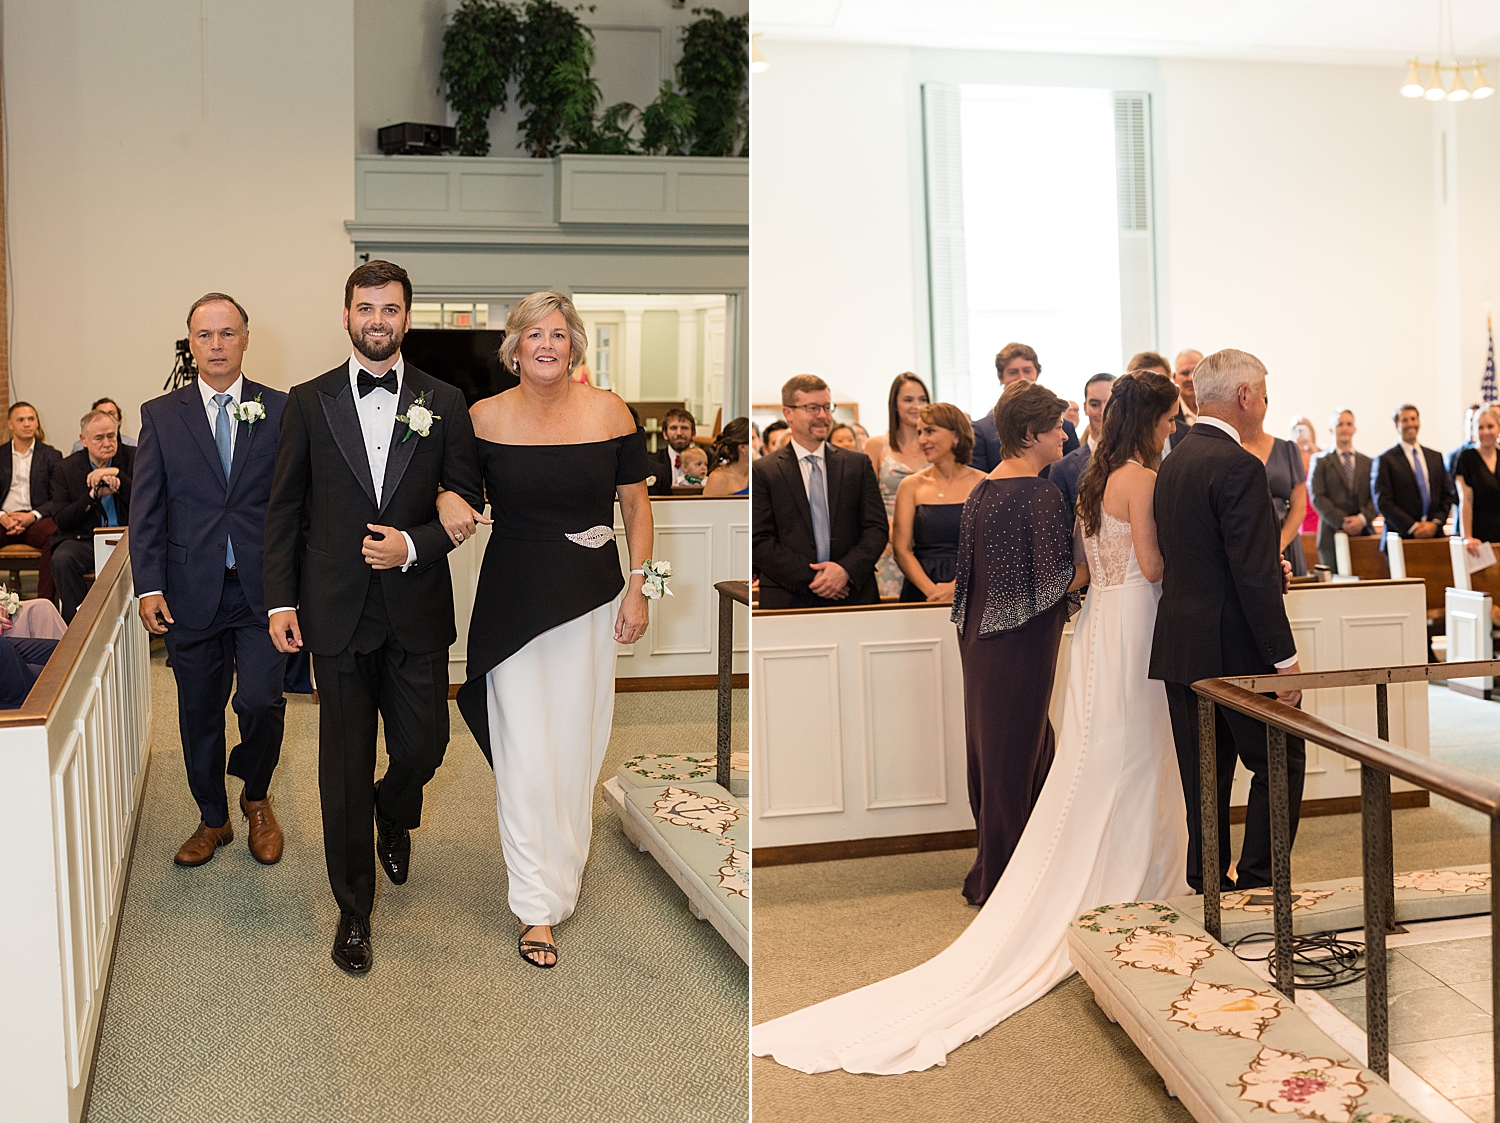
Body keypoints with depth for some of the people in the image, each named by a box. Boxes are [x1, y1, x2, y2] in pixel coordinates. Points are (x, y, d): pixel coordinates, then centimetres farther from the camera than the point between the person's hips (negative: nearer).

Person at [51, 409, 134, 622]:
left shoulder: (132, 459, 4)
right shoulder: (67, 469, 6)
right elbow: (61, 520, -2)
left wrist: (117, 475, -18)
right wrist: (94, 494, -15)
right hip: (85, 539, 1)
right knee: (62, 559, -30)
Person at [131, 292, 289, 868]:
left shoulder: (280, 410, 3)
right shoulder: (160, 415, 6)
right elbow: (146, 509, 4)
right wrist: (149, 587, -5)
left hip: (262, 588, -2)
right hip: (191, 592, 2)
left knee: (261, 700, -11)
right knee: (199, 712, 11)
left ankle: (256, 798, 18)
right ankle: (213, 819, 31)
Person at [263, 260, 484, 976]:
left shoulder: (444, 404, 4)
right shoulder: (309, 403, 4)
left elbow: (467, 503, 5)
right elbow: (284, 509, 5)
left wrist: (414, 545, -12)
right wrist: (281, 600, 0)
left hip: (417, 609, 1)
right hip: (337, 612, 0)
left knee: (423, 745, 5)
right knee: (346, 762, 5)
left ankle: (394, 816, 43)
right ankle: (354, 909, 19)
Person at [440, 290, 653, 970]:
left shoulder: (607, 412, -2)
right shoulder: (485, 418, -2)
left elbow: (636, 505, 4)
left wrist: (637, 587, -1)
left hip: (591, 598, 1)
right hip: (514, 602, -1)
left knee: (577, 742, 11)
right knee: (525, 753, -3)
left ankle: (566, 860, 36)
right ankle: (539, 905, 6)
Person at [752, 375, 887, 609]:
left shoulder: (859, 464, 10)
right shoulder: (763, 472, 2)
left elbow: (878, 528, 5)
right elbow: (759, 542, -4)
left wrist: (846, 570, -12)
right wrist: (809, 578, -14)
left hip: (854, 597, 2)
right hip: (788, 602, -2)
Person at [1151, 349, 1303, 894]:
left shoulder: (1173, 463, 12)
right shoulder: (1239, 467, -16)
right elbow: (1252, 574, -21)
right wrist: (1285, 658, -17)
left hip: (1179, 645, 8)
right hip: (1234, 648, -8)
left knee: (1204, 774, 13)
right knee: (1281, 762, 6)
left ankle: (1208, 884, 19)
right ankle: (1256, 882, 7)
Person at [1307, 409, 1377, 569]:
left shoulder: (1368, 462, 17)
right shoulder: (1320, 461, 8)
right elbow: (1317, 497, -2)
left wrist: (1362, 518, -9)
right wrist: (1342, 522, -12)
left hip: (1365, 534, 2)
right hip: (1333, 536, -2)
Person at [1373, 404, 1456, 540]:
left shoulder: (1435, 457, 17)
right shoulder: (1385, 460, 1)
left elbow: (1447, 495, 15)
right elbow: (1383, 502, -6)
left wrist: (1435, 523, -2)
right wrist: (1413, 527, -12)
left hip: (1435, 533, 4)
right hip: (1401, 536, -4)